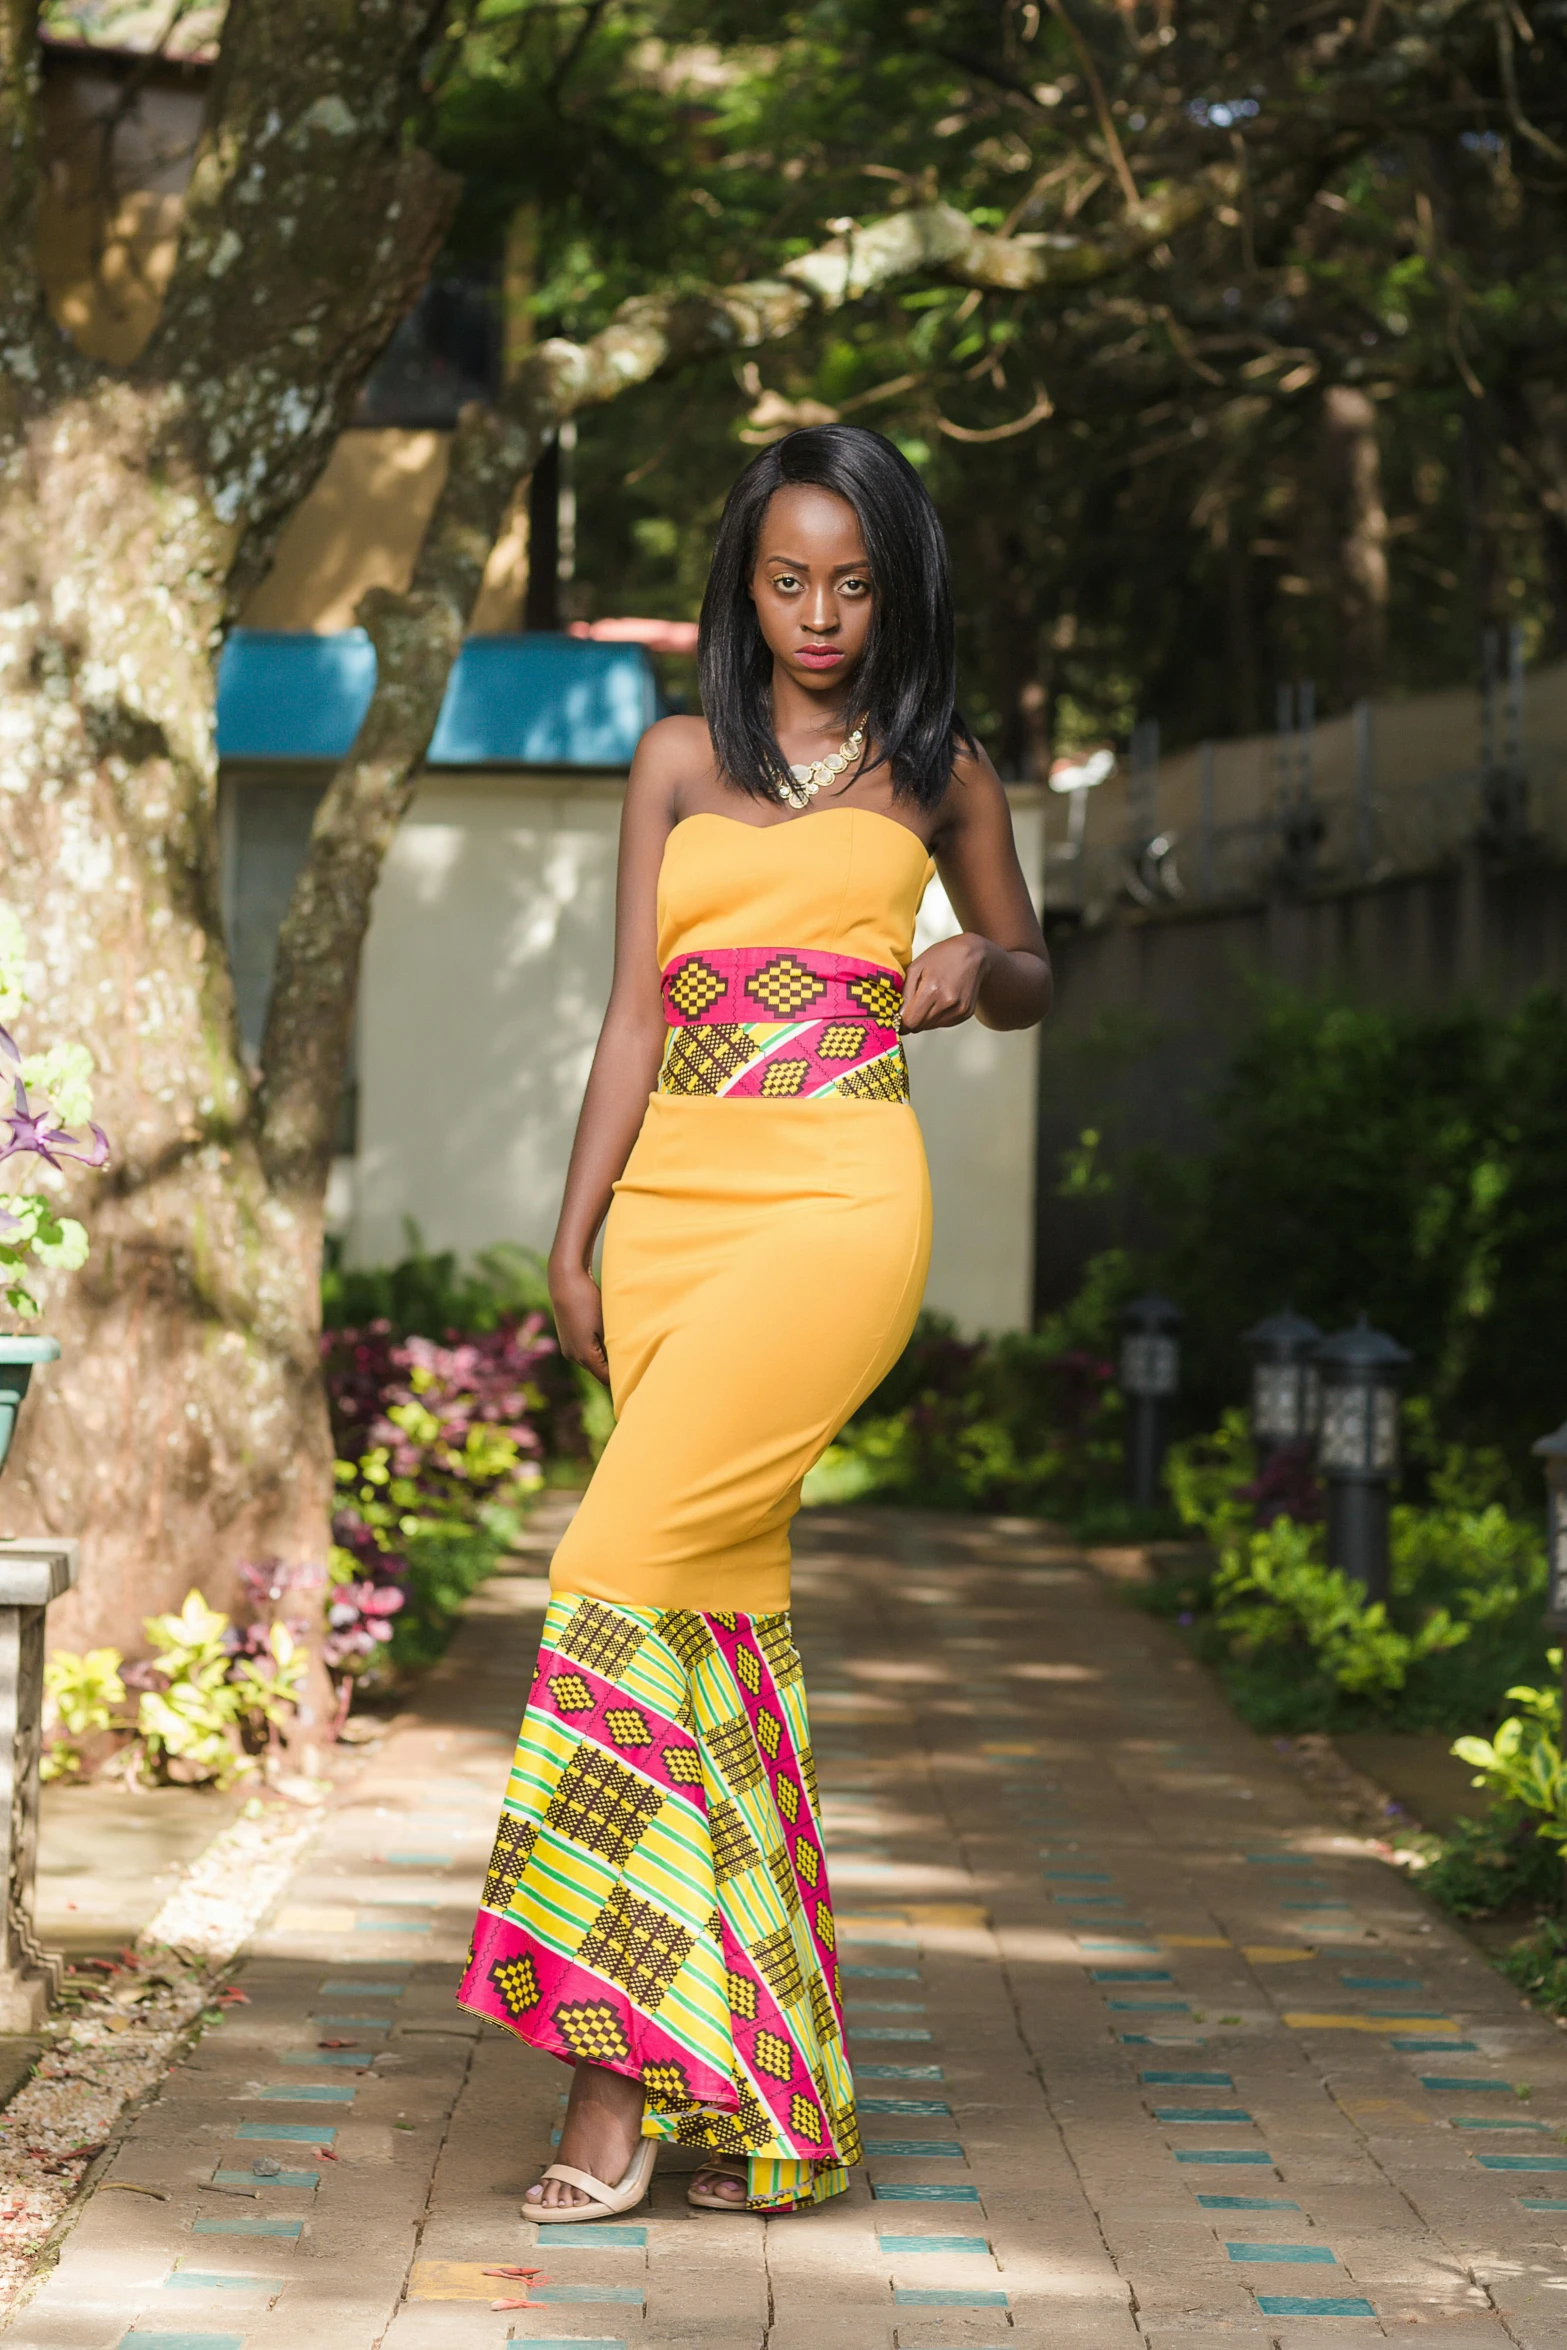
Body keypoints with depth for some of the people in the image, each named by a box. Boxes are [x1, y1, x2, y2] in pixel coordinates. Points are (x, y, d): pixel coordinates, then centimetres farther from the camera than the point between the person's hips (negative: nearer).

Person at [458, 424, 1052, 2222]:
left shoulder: (937, 772, 11)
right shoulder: (681, 760, 15)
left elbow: (1033, 976, 22)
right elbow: (635, 1012, 12)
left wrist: (981, 970, -2)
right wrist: (572, 1240, 5)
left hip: (837, 1198, -4)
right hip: (674, 1197, 4)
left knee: (632, 1563, -19)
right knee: (724, 1610, 2)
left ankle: (620, 2067, -17)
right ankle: (753, 2099, 8)